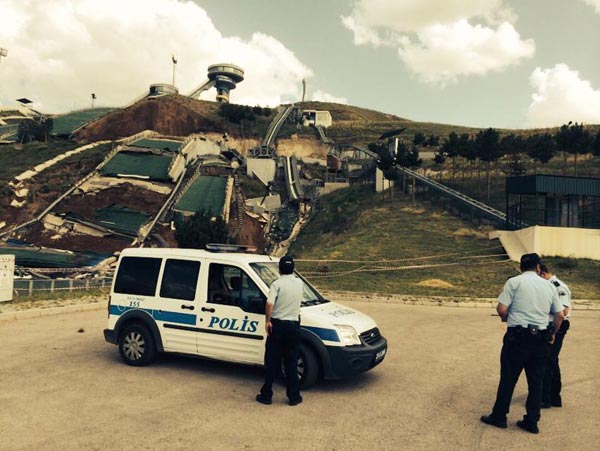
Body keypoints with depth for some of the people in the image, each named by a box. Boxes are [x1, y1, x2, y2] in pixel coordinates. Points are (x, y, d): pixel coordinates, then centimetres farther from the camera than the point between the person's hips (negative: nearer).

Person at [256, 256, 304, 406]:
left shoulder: (277, 284, -10)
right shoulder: (300, 283, 4)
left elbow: (270, 304, -22)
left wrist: (267, 320, -11)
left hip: (277, 325, -3)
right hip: (293, 325, 3)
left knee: (272, 361, 7)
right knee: (291, 362, 10)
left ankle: (266, 395, 14)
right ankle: (294, 397, 14)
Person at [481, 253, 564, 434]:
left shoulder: (514, 282, -5)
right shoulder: (549, 286, 9)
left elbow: (501, 309, -12)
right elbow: (560, 315, 12)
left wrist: (505, 318, 10)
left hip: (518, 336, -4)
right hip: (540, 339, 4)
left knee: (508, 378, 5)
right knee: (536, 381, 13)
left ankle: (499, 417, 15)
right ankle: (532, 422, 19)